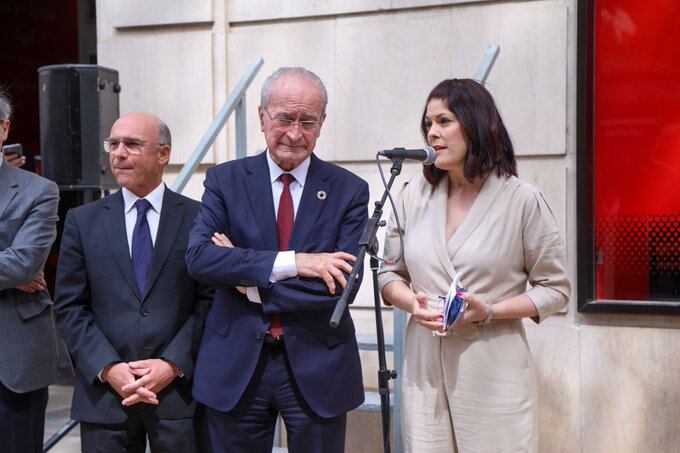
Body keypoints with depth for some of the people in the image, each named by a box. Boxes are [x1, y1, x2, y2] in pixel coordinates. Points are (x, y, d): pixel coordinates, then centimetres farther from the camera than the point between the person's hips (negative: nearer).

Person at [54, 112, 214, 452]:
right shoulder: (82, 221, 7)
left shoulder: (198, 218, 2)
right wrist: (107, 368, -8)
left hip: (180, 391, -1)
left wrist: (174, 364, -11)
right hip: (104, 396, 1)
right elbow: (69, 307, 4)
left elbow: (210, 300, -2)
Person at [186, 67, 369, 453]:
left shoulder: (349, 190, -1)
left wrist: (250, 283, -14)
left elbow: (344, 284, -12)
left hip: (318, 368, 0)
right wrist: (293, 262, -21)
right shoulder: (225, 181, 2)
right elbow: (198, 257, -13)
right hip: (236, 367, 1)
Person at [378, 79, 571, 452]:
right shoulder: (414, 195, 8)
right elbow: (389, 273, 14)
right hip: (424, 367, 3)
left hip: (494, 373, -3)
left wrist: (490, 312, -14)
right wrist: (412, 303, -8)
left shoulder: (523, 200, -3)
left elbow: (555, 289, 0)